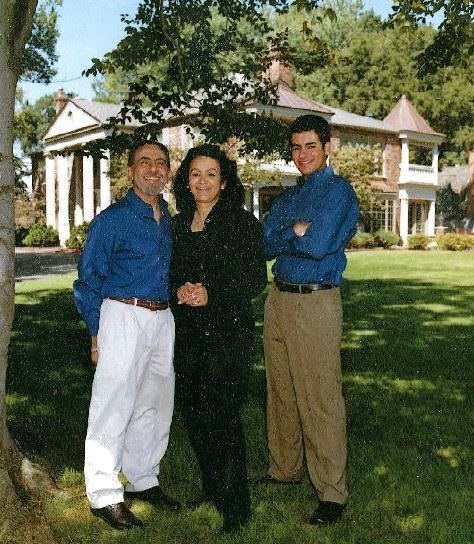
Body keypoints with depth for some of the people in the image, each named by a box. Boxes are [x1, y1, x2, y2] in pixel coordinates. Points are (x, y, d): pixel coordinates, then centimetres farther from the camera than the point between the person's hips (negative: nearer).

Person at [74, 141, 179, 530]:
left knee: (156, 404, 13)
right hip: (124, 316, -7)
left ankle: (143, 480, 29)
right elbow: (89, 279, -4)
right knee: (114, 405, -5)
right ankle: (104, 495, 7)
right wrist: (97, 333, -5)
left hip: (162, 319, 7)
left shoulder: (170, 221, 14)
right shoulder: (112, 219, -6)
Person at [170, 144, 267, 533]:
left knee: (223, 414, -7)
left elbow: (256, 279, -6)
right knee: (194, 413, 11)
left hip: (228, 330, -5)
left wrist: (212, 295, -16)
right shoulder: (178, 224, 12)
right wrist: (179, 290, -6)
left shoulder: (243, 223, -3)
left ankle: (236, 506, 6)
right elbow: (169, 273, 17)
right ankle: (211, 490, 30)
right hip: (188, 330, 6)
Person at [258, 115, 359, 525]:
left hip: (316, 303, -7)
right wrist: (298, 232, -8)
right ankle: (284, 469, 30)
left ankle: (332, 493, 5)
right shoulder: (288, 197, 18)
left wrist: (284, 236, -2)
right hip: (279, 299, 7)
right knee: (280, 392, 15)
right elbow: (265, 244, 6)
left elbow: (319, 245, -18)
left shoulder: (339, 191, -5)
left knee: (319, 400, -4)